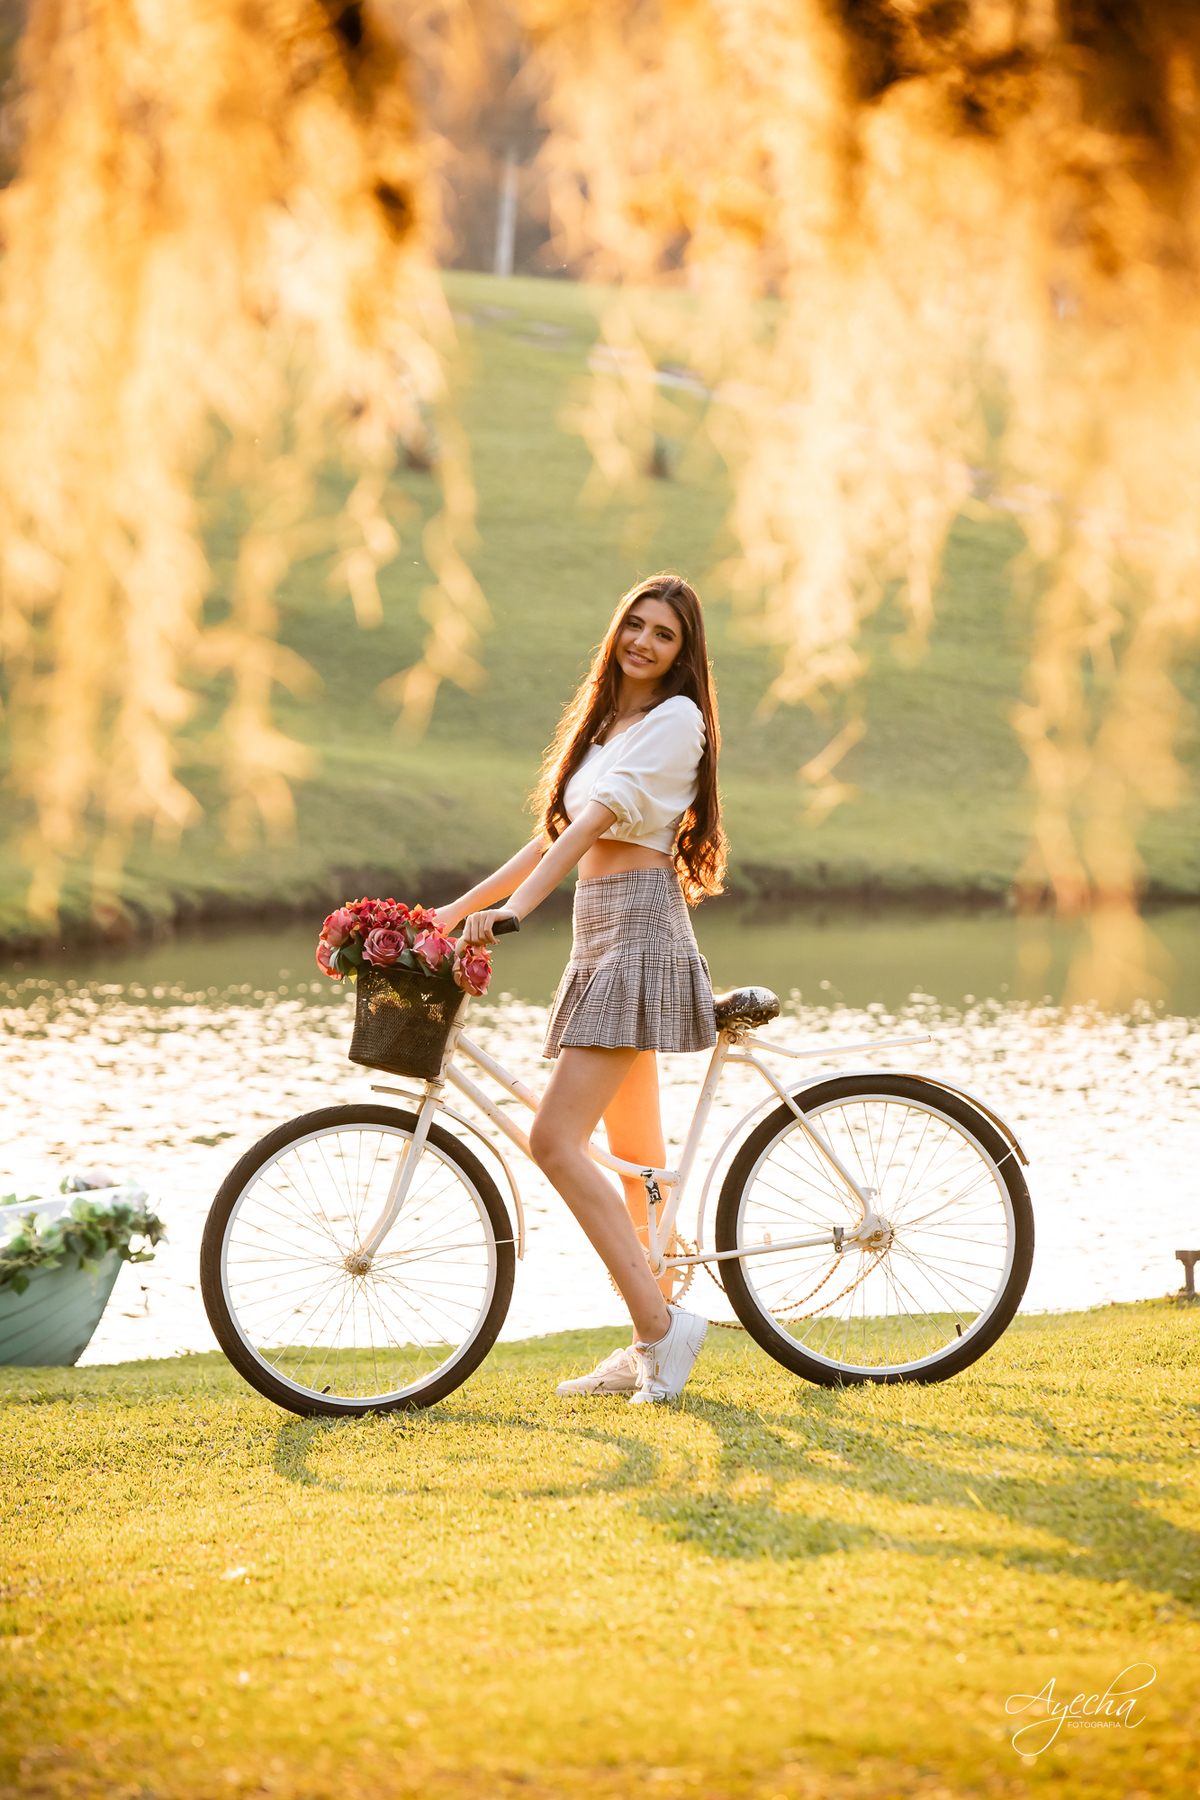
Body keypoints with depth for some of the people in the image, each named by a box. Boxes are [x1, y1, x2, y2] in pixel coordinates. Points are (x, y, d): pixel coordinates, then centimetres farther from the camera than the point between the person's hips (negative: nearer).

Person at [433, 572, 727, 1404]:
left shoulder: (675, 719, -6)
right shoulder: (602, 725, 21)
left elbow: (596, 820, -18)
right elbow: (555, 838, 22)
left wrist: (514, 909, -27)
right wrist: (460, 907, 15)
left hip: (640, 933, -9)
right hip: (600, 938, 9)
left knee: (555, 1140, -18)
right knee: (638, 1162, 9)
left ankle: (661, 1327, -18)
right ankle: (655, 1346, 13)